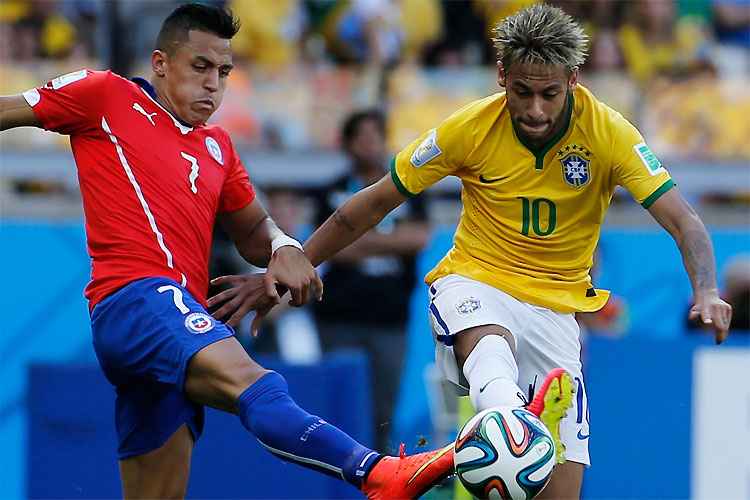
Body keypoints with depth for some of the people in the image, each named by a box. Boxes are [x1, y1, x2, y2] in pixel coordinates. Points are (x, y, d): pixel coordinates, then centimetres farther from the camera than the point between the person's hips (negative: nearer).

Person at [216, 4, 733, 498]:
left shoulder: (609, 133, -11)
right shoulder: (470, 128, -9)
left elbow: (684, 222, -15)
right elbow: (375, 203, 1)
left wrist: (706, 292, -35)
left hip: (555, 306, 2)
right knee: (487, 341, -41)